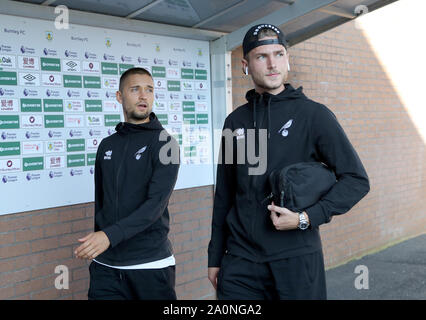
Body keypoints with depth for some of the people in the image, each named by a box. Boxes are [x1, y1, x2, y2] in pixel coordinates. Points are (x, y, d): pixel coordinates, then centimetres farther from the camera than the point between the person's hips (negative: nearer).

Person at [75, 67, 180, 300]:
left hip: (150, 264, -3)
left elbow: (156, 203, -17)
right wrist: (95, 245, 17)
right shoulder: (107, 146, 9)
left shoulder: (164, 143, -6)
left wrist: (110, 235, -27)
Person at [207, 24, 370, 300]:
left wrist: (307, 218, -17)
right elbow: (224, 194, 13)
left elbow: (357, 180, -6)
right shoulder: (235, 121, 8)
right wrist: (215, 257, 13)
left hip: (297, 259, -3)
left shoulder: (314, 114, -3)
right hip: (240, 262, 3)